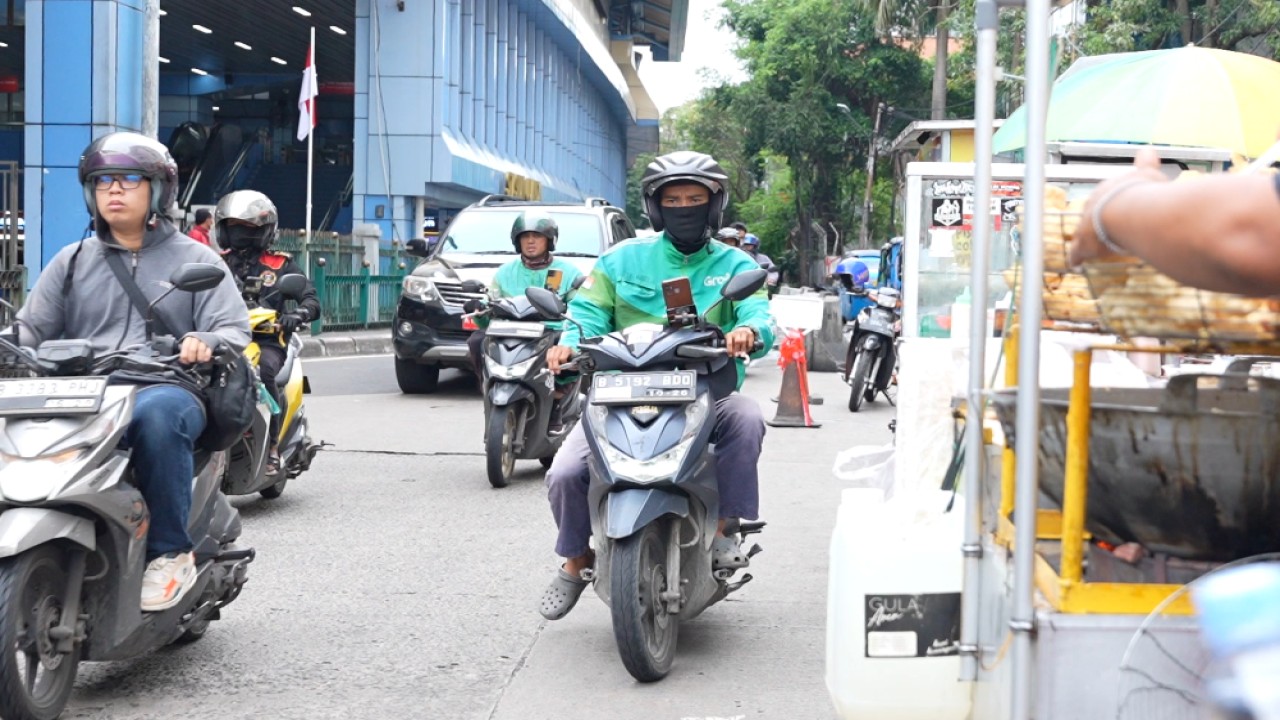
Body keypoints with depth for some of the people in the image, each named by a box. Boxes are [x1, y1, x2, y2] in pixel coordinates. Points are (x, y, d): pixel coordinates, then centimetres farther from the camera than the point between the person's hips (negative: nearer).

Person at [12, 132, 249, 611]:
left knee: (158, 413, -40)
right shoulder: (72, 262, 23)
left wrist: (206, 342, -19)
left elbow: (234, 330, 4)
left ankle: (170, 553, -28)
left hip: (167, 389, -2)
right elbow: (31, 329, 16)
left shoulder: (196, 260, 15)